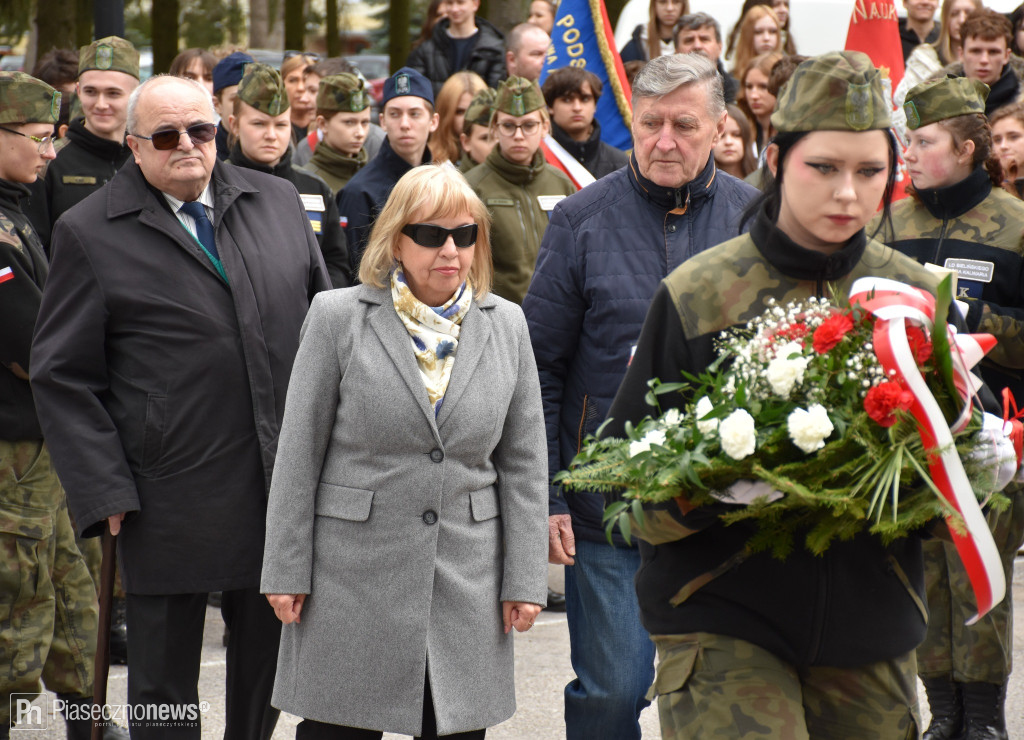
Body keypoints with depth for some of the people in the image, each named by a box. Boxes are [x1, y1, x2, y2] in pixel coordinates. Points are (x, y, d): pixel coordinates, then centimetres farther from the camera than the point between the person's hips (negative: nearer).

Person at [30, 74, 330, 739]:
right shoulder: (90, 233, -3)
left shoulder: (277, 202, 9)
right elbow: (63, 378, -3)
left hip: (284, 487, 4)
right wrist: (105, 492, -10)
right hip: (170, 502, -3)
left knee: (269, 660, 14)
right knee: (163, 685, 6)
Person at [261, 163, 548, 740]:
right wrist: (287, 572, -4)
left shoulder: (506, 325, 7)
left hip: (467, 582, 2)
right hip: (353, 578, -2)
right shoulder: (339, 317, -2)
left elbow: (523, 462, 8)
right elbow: (299, 454, -1)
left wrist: (525, 579, 3)